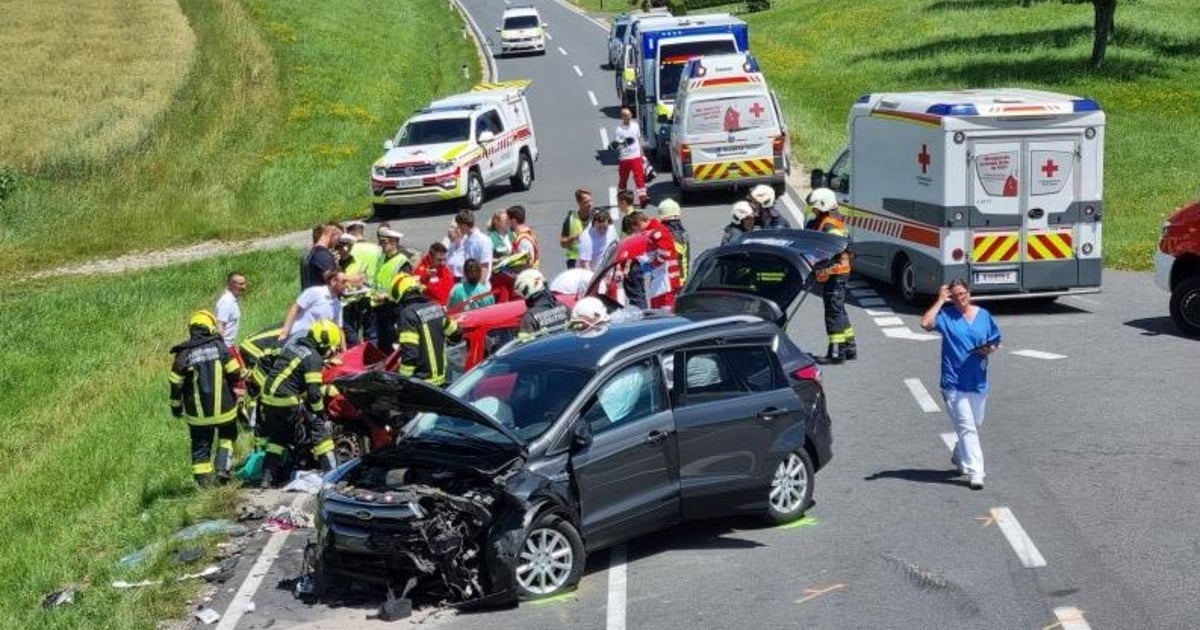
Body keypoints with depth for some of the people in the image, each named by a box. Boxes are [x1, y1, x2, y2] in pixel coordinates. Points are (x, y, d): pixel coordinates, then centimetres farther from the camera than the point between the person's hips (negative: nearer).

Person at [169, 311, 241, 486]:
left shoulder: (183, 354, -7)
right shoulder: (220, 346, -7)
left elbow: (176, 385, -4)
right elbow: (235, 373, -5)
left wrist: (176, 406, 8)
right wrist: (231, 389, 15)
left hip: (197, 413, 0)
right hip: (223, 408, 0)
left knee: (200, 446, 11)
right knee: (226, 436, 24)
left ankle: (204, 482, 8)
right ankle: (222, 466, 6)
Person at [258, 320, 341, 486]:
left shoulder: (292, 344, 13)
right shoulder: (313, 358, -12)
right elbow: (313, 391, -16)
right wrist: (320, 412, -2)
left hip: (267, 398, 8)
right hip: (287, 402, -8)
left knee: (277, 436, 23)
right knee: (318, 427, 2)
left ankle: (268, 477, 21)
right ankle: (332, 472, -1)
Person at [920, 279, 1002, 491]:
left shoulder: (983, 315, 7)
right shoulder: (946, 315, -4)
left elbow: (996, 342, 14)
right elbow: (926, 323, -23)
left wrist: (990, 349, -9)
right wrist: (940, 301, -16)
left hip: (978, 382, 5)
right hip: (954, 383, -5)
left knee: (975, 425, 18)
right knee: (967, 427, -9)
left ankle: (959, 457, 42)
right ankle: (975, 473, -11)